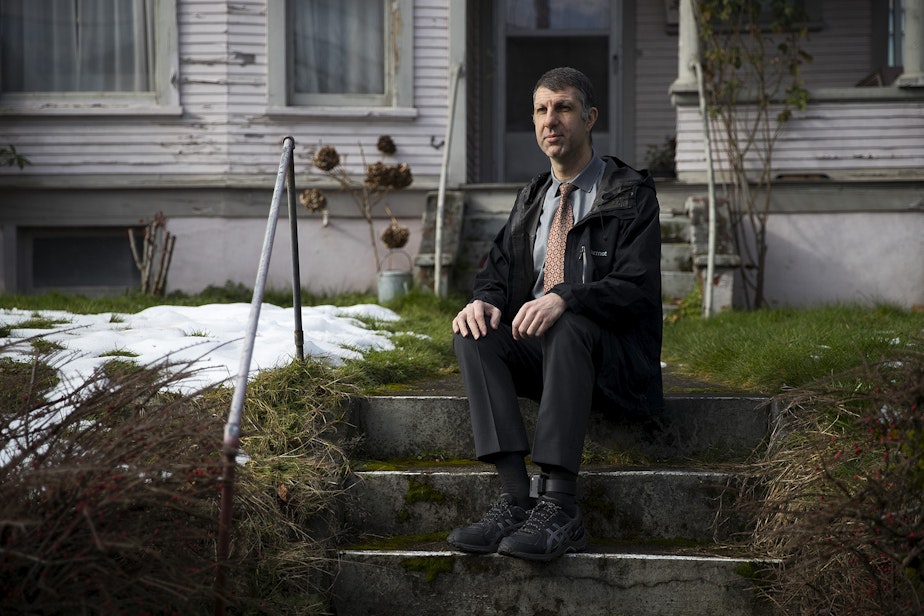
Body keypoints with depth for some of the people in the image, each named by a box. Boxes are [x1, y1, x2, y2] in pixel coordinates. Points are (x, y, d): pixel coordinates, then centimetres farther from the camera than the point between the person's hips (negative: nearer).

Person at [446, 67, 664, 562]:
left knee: (567, 327, -38)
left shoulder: (630, 194, 0)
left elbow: (636, 289, -12)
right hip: (539, 351, 6)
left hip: (611, 358, -5)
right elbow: (499, 270, 13)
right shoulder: (531, 198, 20)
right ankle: (515, 497, -34)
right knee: (472, 333, -23)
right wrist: (486, 300, -13)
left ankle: (558, 507, -44)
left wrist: (565, 298, -30)